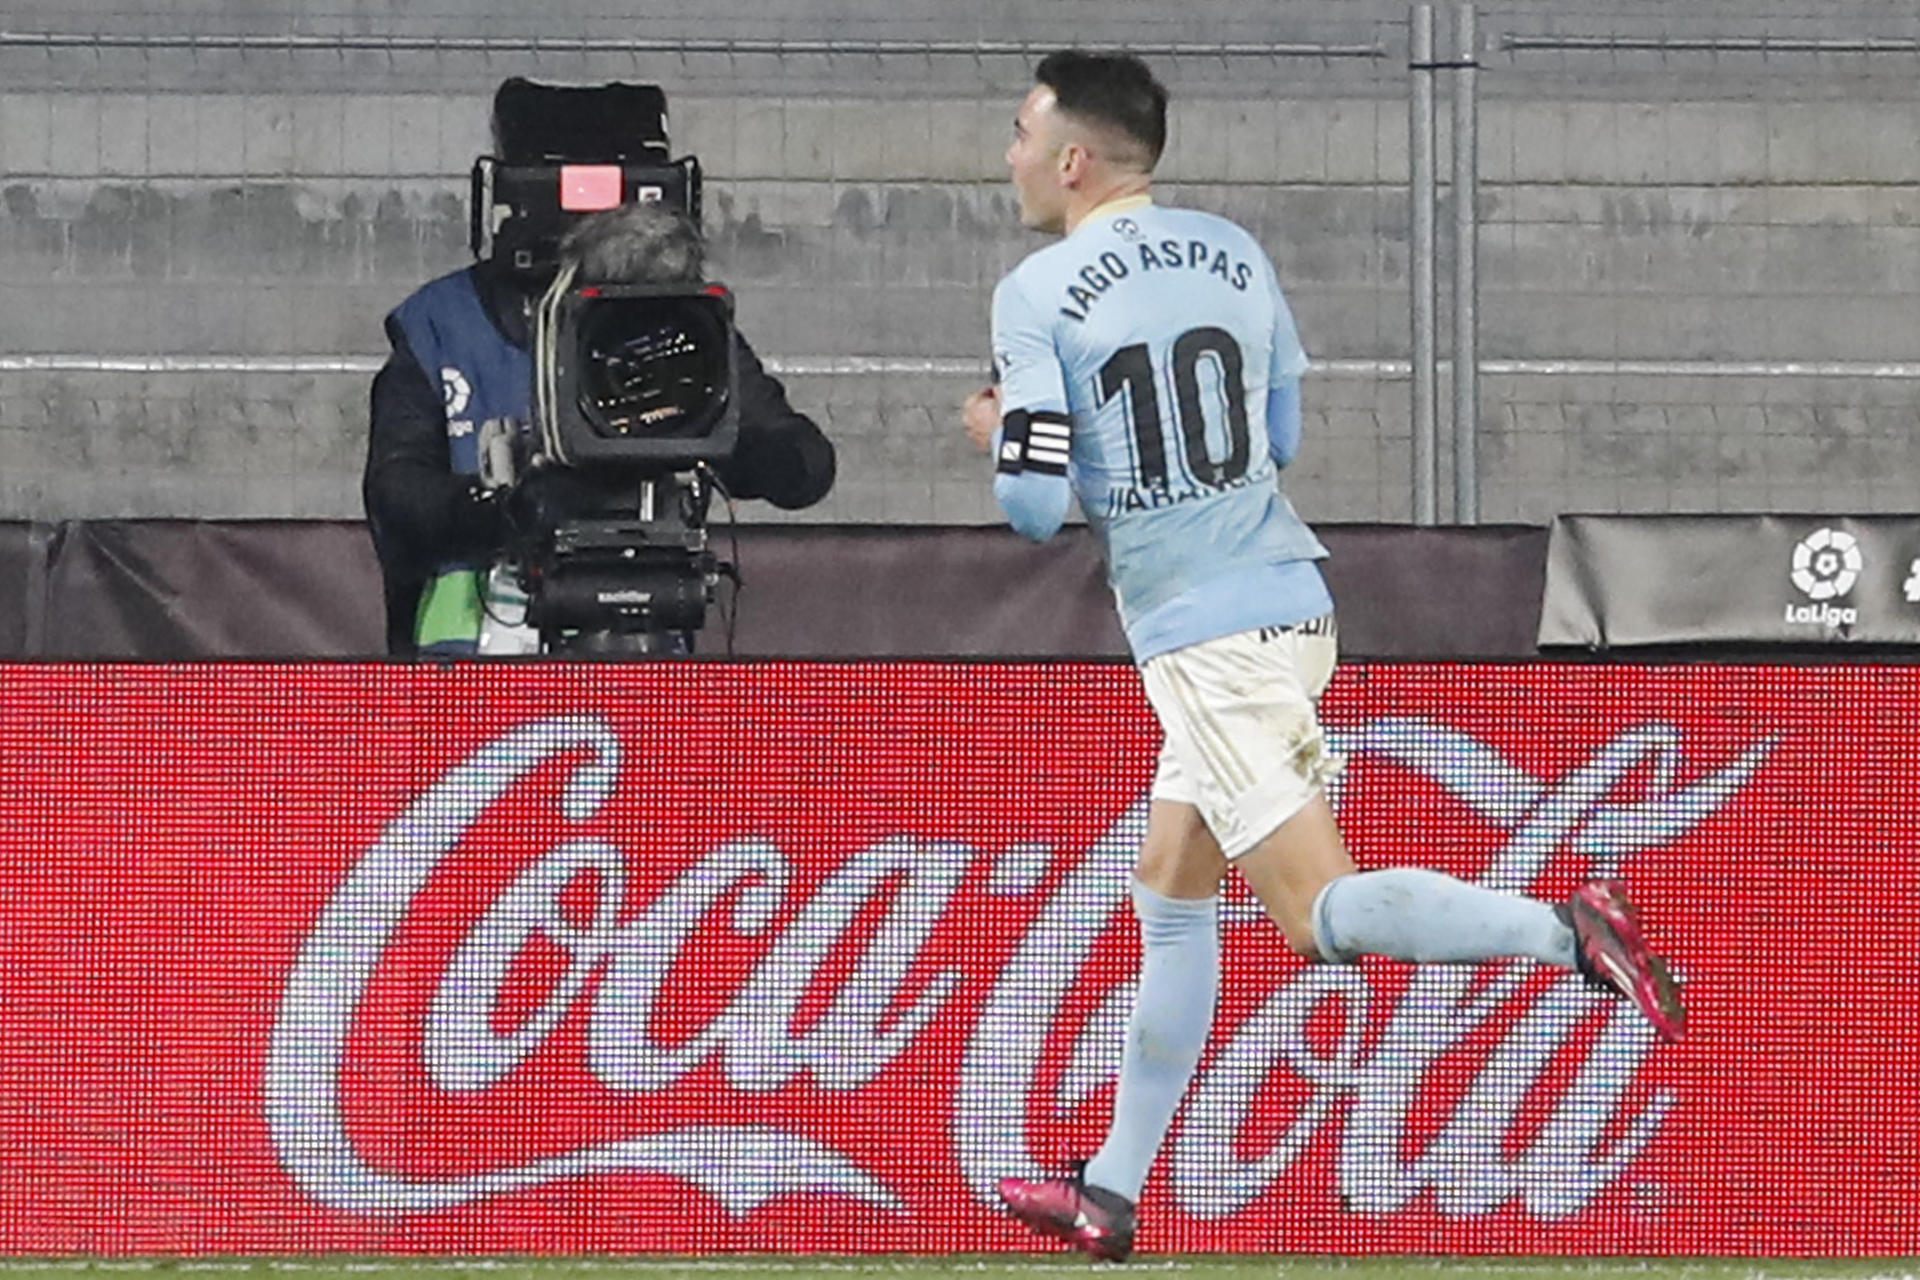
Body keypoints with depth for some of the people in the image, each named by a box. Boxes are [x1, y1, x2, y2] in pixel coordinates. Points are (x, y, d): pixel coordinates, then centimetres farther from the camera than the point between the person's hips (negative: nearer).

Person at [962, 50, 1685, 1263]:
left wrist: (1002, 437, 9)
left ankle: (1564, 930, -28)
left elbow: (1037, 505, -12)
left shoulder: (1038, 296, -10)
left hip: (1204, 638, -8)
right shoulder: (1235, 255, 10)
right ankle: (1112, 1194, 22)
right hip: (1287, 603, 8)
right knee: (1170, 901, 17)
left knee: (1322, 913, -11)